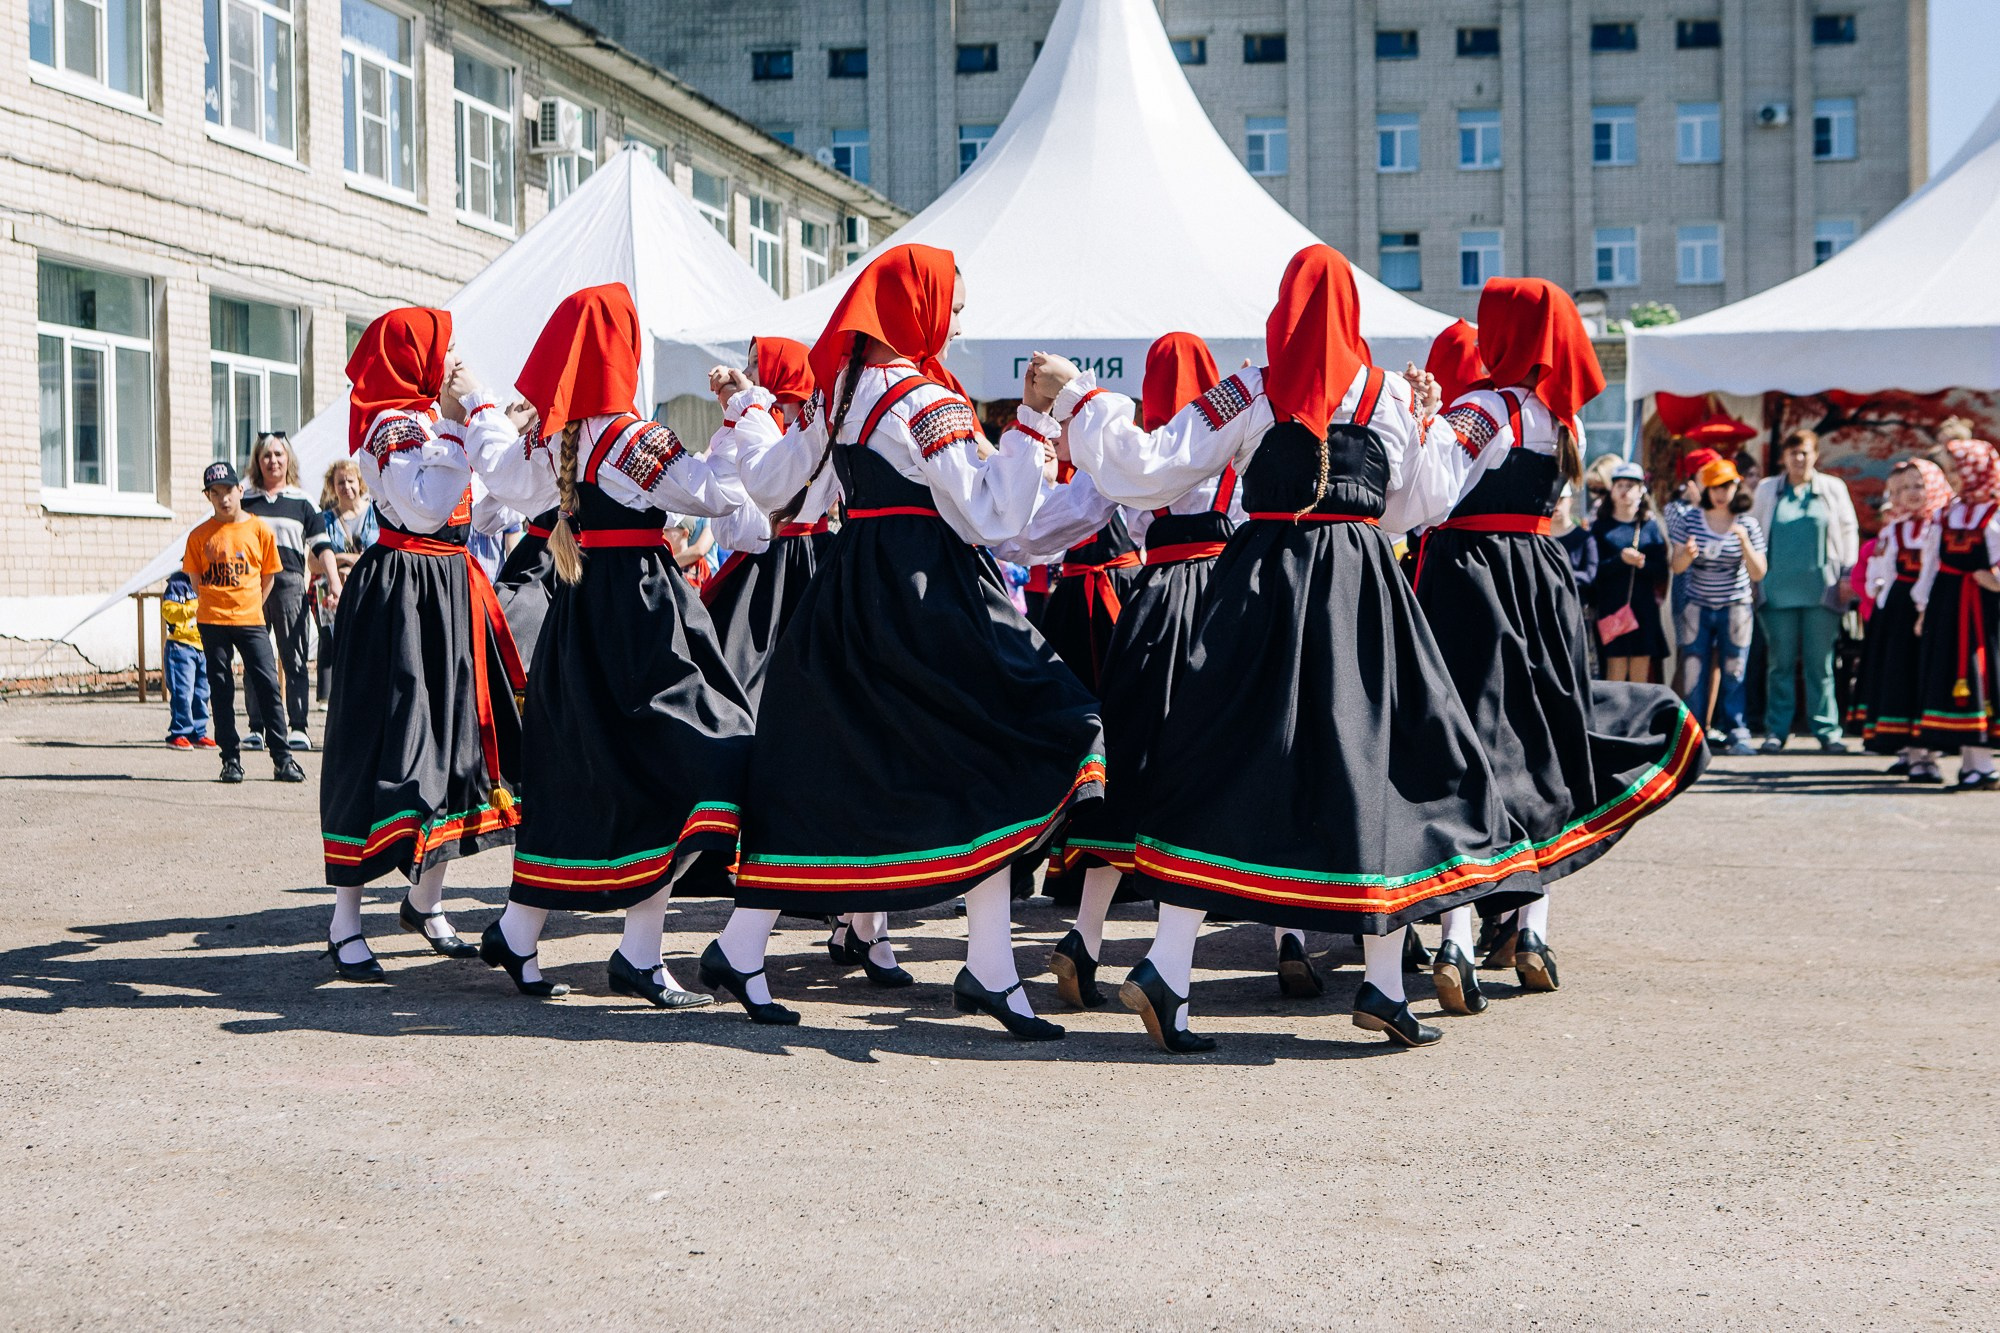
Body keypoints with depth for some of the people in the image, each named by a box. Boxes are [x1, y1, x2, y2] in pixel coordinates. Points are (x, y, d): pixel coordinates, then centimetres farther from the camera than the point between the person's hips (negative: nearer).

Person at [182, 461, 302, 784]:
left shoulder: (260, 530, 1)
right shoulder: (200, 535, 2)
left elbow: (268, 576, 9)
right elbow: (196, 580, 11)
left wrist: (249, 607, 7)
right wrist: (213, 606, 6)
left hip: (250, 620, 0)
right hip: (212, 623, 1)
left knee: (268, 685, -4)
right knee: (221, 691, 4)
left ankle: (282, 759, 0)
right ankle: (231, 759, 11)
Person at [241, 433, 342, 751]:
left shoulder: (303, 502, 10)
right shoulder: (245, 500, 13)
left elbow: (321, 547, 6)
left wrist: (334, 582, -5)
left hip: (290, 584, -2)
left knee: (294, 659, -3)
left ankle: (298, 728, -1)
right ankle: (257, 727, 8)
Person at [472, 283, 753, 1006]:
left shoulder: (549, 437, 7)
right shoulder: (633, 439, -14)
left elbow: (507, 483, 27)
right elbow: (720, 493, -14)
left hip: (575, 613, 8)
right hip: (640, 613, -8)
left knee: (570, 770, 16)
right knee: (684, 768, -6)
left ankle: (515, 934, 22)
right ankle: (638, 956, -8)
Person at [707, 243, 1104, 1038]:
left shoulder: (836, 390, 11)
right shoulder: (927, 399, -12)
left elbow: (770, 486, 21)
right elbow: (990, 517, -17)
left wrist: (744, 414, 36)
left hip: (848, 588, 8)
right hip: (925, 598, -8)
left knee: (820, 769, 10)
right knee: (993, 765, -3)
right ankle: (989, 971, -3)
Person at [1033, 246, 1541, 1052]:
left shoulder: (1247, 394, 1)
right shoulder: (1389, 397, 5)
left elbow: (1151, 471, -2)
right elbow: (1421, 508, 13)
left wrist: (1078, 399, 7)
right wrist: (1427, 424, 26)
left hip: (1265, 587, 0)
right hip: (1364, 592, 0)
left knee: (1228, 762, 2)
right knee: (1380, 767, 6)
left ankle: (1166, 969, -6)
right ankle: (1384, 985, 6)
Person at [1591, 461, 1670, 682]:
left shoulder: (1650, 526, 11)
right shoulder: (1601, 527, 6)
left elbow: (1662, 570, 4)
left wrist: (1644, 564, -15)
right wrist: (1620, 560, -19)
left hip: (1644, 608, 2)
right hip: (1612, 608, -2)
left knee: (1640, 678, 3)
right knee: (1616, 672, -9)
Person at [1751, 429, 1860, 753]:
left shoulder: (1833, 489, 7)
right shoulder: (1767, 490, 11)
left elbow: (1848, 531, 9)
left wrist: (1847, 575, 2)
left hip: (1820, 590, -1)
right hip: (1779, 590, 1)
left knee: (1820, 663, 1)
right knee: (1780, 662, 3)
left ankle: (1826, 730, 5)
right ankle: (1776, 730, 8)